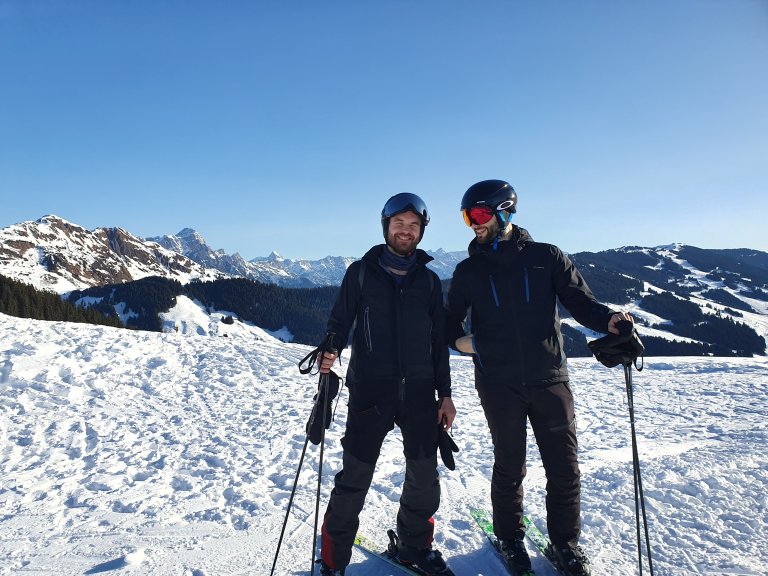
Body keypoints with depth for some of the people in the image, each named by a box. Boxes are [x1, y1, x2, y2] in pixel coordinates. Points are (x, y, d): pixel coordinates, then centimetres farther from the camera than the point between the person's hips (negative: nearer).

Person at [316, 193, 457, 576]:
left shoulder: (429, 280, 11)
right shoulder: (361, 272, 4)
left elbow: (438, 342, 12)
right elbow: (339, 321, 2)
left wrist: (445, 394, 10)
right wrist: (329, 350, -20)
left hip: (420, 393, 3)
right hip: (370, 390, -3)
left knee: (425, 480, 11)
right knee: (354, 480, -2)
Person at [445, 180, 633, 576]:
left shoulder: (547, 257, 2)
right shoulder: (468, 271, 6)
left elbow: (580, 302, 2)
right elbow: (451, 322, 15)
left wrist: (608, 320, -18)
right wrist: (461, 340, -6)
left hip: (549, 379, 0)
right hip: (499, 385, 0)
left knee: (564, 467, 6)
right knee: (509, 466, 10)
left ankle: (565, 541, 30)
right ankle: (509, 537, 33)